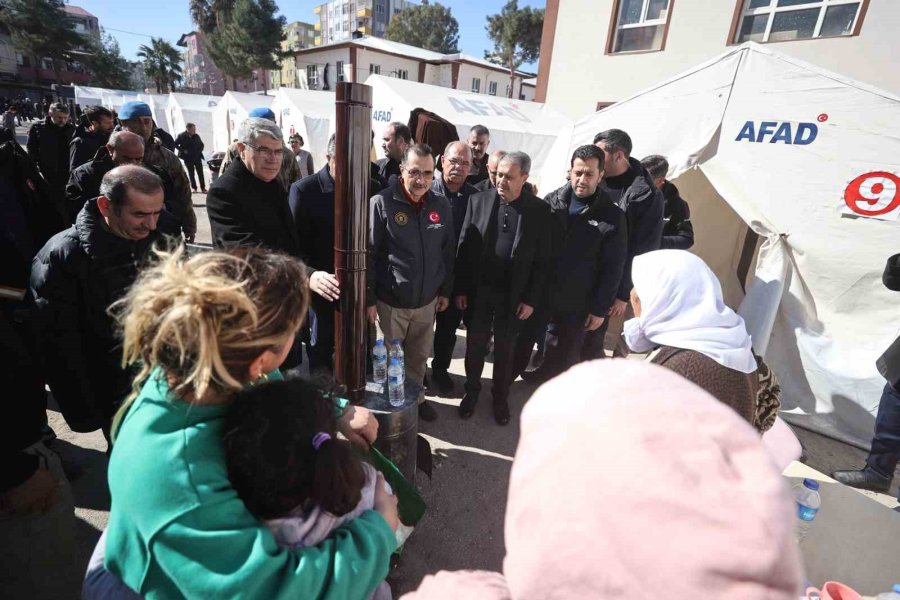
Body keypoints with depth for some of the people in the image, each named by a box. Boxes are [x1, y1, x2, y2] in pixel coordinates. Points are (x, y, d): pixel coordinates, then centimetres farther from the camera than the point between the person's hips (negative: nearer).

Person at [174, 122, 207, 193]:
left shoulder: (196, 136, 2)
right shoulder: (181, 136, -6)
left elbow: (201, 144, 16)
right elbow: (175, 144, -1)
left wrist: (199, 151, 3)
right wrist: (183, 150, -8)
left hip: (197, 157, 2)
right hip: (188, 158, -2)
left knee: (200, 172, 0)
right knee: (191, 173, 6)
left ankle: (203, 188, 6)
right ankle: (193, 187, 15)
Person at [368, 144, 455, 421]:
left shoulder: (441, 206, 0)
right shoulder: (381, 203, -13)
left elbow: (447, 252, 9)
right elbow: (368, 254, -12)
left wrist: (445, 290, 12)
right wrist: (369, 298, -11)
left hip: (427, 301, 4)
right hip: (390, 302, -3)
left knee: (419, 358, 20)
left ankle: (415, 397, 43)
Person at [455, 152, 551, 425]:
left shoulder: (540, 210, -6)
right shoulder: (478, 200, -4)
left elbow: (542, 259, -3)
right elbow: (464, 247, -1)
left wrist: (531, 299, -7)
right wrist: (460, 288, -4)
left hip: (514, 295, -1)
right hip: (478, 290, 1)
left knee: (505, 348, 15)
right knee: (475, 344, 15)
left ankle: (501, 396, 37)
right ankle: (472, 390, 38)